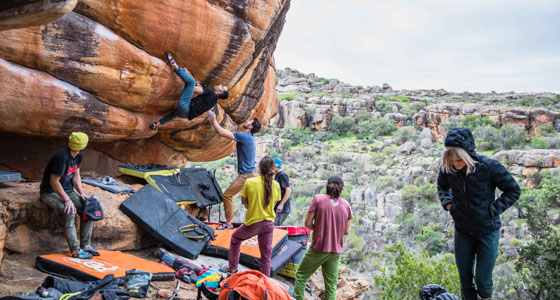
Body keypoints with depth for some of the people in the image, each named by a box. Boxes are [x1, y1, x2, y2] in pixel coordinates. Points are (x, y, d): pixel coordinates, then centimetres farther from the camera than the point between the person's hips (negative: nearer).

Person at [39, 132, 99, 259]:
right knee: (70, 212, -31)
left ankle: (86, 245, -5)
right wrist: (67, 200, -27)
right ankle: (75, 250, -26)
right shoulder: (62, 157, -25)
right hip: (50, 192, -8)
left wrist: (81, 192, -5)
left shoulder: (78, 155, 2)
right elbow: (54, 181, -24)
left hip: (67, 190, 8)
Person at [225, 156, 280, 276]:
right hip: (268, 223, 2)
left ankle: (233, 268, 36)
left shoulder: (249, 182, -15)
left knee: (235, 239, 27)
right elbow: (273, 204, 5)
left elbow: (243, 201, -3)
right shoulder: (276, 185, -6)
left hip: (252, 223, -2)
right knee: (266, 254, 14)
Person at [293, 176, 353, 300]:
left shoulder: (318, 199, -10)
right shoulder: (346, 205, -2)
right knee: (331, 283, 12)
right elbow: (347, 231, 2)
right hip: (336, 251, 3)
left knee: (301, 275, 15)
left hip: (318, 248, -3)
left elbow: (308, 223, -9)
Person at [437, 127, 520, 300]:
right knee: (465, 278, 14)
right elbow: (442, 186, 12)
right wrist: (447, 203, -5)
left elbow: (513, 191, -9)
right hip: (462, 231, 3)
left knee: (482, 279, 6)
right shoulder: (447, 168, -12)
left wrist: (491, 210, -16)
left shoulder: (489, 167, -23)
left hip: (487, 231, -3)